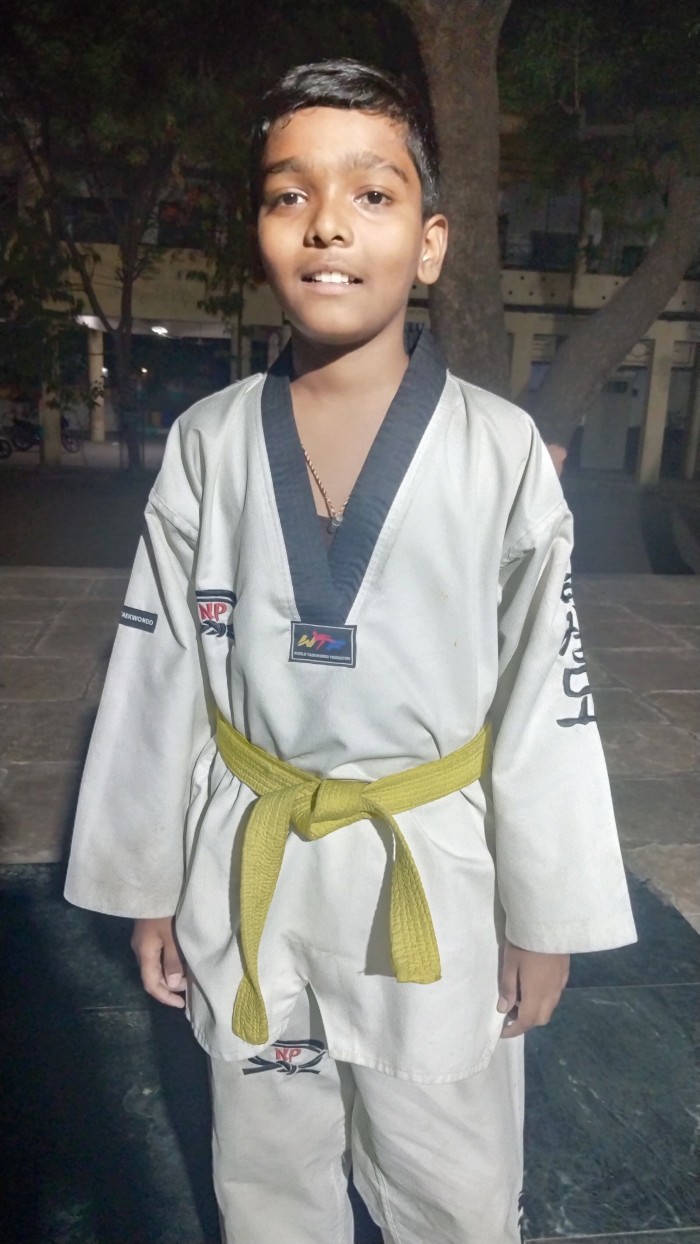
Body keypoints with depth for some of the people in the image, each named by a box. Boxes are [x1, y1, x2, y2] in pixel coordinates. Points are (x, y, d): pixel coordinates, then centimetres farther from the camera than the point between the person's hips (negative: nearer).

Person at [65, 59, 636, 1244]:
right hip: (247, 877, 2)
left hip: (437, 877, -1)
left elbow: (544, 701, -6)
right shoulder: (205, 447, -6)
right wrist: (148, 886, 6)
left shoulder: (502, 451, -12)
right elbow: (158, 681, 0)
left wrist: (545, 917, 1)